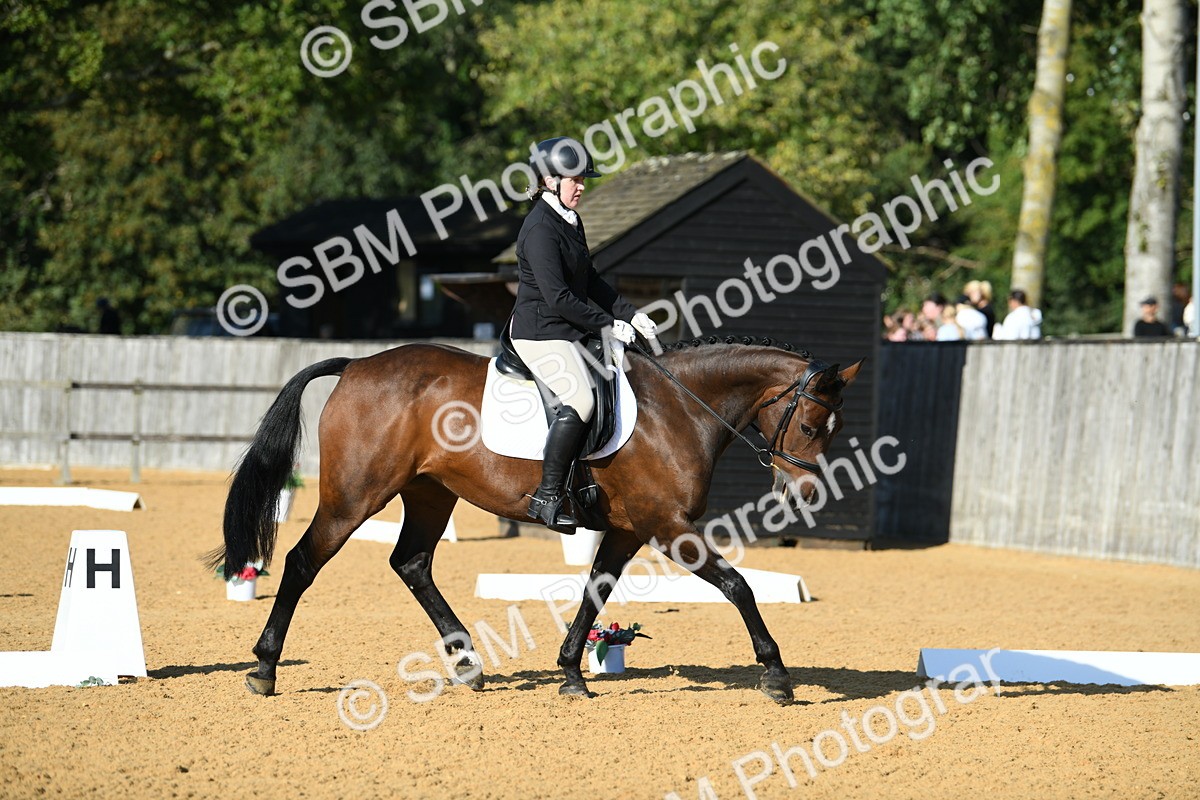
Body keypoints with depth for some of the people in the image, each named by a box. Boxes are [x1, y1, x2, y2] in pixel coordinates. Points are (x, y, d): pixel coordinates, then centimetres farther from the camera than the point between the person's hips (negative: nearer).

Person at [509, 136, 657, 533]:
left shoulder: (570, 221, 13)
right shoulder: (540, 229, -18)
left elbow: (590, 281, 21)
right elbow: (558, 298, -22)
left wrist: (631, 314, 12)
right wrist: (608, 324, -15)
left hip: (567, 333, 10)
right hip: (540, 333, -10)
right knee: (580, 399, -26)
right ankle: (547, 496, -22)